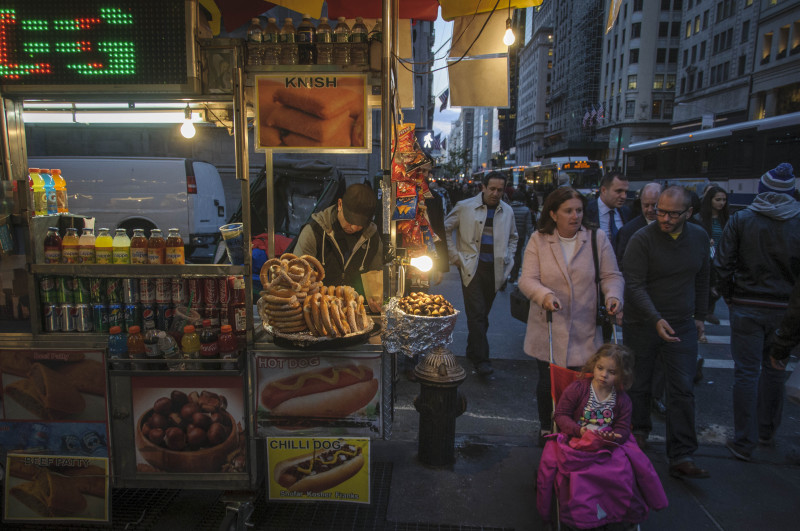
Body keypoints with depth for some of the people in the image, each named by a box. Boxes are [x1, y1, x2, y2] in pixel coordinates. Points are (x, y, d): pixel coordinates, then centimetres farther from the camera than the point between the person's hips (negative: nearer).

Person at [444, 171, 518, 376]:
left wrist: (507, 259, 13)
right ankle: (481, 358, -3)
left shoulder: (507, 211, 10)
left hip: (495, 270, 4)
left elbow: (513, 237, 25)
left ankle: (473, 351, 27)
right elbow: (445, 229, 6)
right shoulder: (465, 207, -1)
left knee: (482, 314, 12)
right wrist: (455, 255, 0)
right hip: (472, 268, -3)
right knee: (476, 313, -8)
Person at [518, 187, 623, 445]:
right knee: (547, 383, 12)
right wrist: (544, 295, -28)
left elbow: (611, 275, 4)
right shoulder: (538, 240, -1)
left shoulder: (597, 238, 2)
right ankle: (546, 429, 36)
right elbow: (527, 279, -8)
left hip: (585, 332, 0)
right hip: (548, 331, 0)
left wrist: (613, 295, -18)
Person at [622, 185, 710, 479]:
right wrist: (656, 319, -29)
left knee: (683, 390, 1)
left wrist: (699, 316, 16)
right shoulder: (642, 239, -14)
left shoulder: (699, 237, 2)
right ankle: (639, 430, 36)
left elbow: (701, 280, 15)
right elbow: (634, 286, -18)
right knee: (639, 384, 11)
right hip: (642, 324, -3)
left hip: (682, 325, 3)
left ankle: (681, 457, 9)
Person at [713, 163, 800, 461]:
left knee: (746, 372, 3)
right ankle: (766, 431, 34)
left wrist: (729, 296, 5)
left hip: (747, 305, -2)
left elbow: (722, 265, -7)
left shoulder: (740, 220, -7)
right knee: (774, 369, 18)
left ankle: (744, 442, 8)